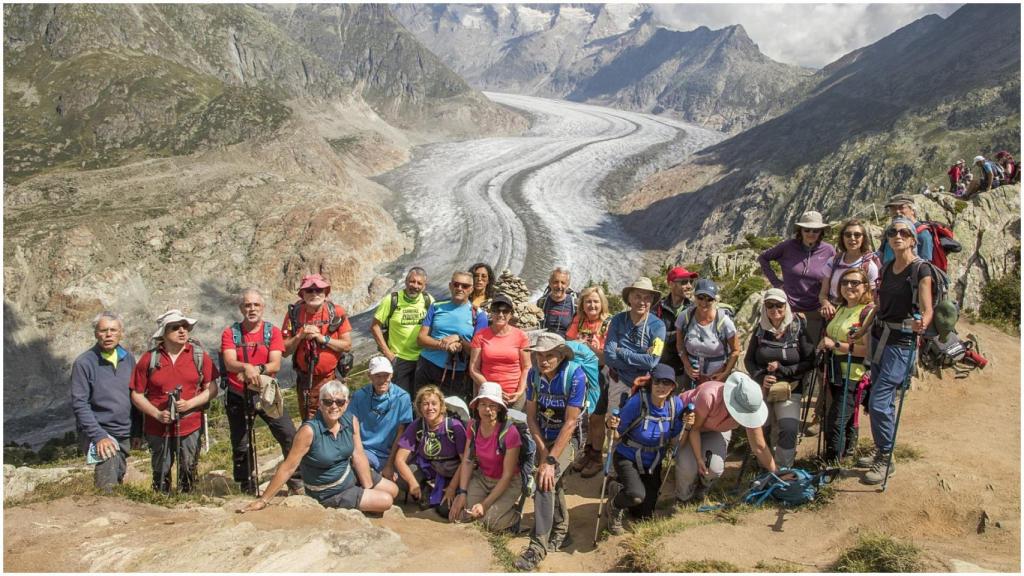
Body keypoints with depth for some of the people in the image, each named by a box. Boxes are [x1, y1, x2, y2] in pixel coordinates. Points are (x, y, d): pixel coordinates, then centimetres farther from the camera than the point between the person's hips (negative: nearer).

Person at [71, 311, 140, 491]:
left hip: (125, 435, 5)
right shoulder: (84, 362, -10)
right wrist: (98, 435, -19)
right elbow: (79, 404, -12)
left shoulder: (128, 358, 5)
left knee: (119, 479, 15)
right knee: (107, 488, -13)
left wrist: (137, 430, 9)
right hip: (98, 434, -5)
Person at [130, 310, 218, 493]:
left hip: (190, 428, 0)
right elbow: (137, 395, 1)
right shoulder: (149, 359, 0)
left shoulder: (200, 356, 2)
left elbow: (211, 389, 1)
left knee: (188, 473, 7)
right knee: (161, 474, 8)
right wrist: (157, 414, -11)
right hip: (158, 428, 0)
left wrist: (190, 404, -14)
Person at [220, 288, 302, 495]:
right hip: (238, 397, 0)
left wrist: (257, 369, -32)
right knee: (240, 445, 8)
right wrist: (246, 367, -39)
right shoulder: (230, 333, -1)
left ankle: (296, 483, 4)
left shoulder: (272, 331, -1)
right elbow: (229, 363, -17)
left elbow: (275, 365, -12)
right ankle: (247, 489, 25)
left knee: (289, 437, -9)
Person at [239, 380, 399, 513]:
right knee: (385, 501, -6)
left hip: (351, 475, 6)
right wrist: (264, 500, -22)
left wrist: (369, 489, -8)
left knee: (393, 490, 13)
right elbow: (288, 467, -27)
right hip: (329, 493, -6)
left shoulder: (352, 421, -13)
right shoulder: (309, 430, -31)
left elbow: (359, 456, -8)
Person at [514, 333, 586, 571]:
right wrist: (543, 450, -15)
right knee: (551, 481, 0)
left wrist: (550, 460, -26)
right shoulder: (534, 374, -8)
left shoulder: (575, 377, -24)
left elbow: (570, 423, -24)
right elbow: (531, 417, -4)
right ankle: (560, 531, 25)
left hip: (567, 439, -5)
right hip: (543, 437, 5)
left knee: (545, 480, -23)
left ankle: (538, 545, -17)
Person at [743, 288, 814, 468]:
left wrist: (783, 370, -15)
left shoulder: (798, 330, -5)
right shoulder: (760, 331, 2)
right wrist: (760, 377, -11)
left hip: (790, 390, -3)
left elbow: (809, 362, -4)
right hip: (763, 389, 3)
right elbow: (748, 360, 7)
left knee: (789, 429, -22)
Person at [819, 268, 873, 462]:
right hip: (836, 374, 8)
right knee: (847, 420, 19)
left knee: (835, 422, -11)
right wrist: (825, 344, 9)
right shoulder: (840, 309, 15)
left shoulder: (868, 312, -11)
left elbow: (868, 349, -20)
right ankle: (848, 451, 31)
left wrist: (835, 344, -19)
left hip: (854, 376, -8)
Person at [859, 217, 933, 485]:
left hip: (901, 342, -7)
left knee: (878, 402, -9)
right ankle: (881, 451, 27)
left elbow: (927, 309, -19)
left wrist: (922, 323, -39)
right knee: (885, 401, 15)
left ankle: (885, 459, 5)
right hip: (879, 338, 7)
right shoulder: (886, 269, 9)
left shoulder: (921, 270, -11)